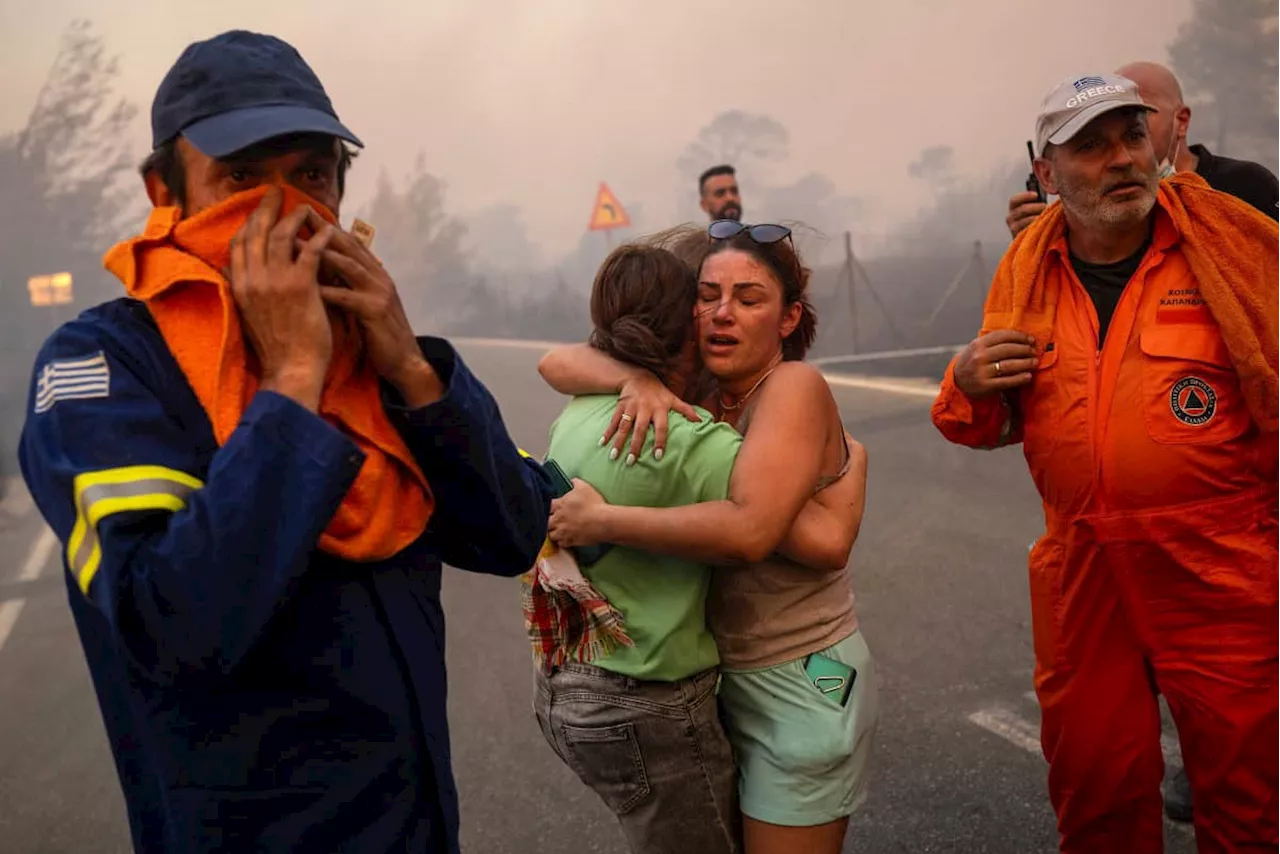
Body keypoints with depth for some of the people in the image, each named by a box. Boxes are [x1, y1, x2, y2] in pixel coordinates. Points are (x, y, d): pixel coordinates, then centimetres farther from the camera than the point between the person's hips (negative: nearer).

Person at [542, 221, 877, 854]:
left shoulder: (795, 385, -20)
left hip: (799, 682, -7)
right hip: (722, 672, 7)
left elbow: (749, 529, -34)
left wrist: (599, 520, -26)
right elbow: (558, 365, -3)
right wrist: (637, 377, -23)